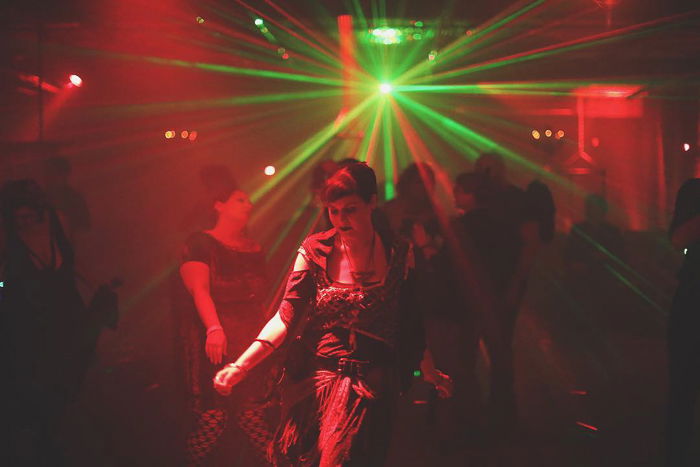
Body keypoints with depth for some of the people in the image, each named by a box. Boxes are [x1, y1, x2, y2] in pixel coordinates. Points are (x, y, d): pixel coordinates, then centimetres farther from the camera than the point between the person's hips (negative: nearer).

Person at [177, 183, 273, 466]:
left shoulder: (255, 250, 21)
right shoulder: (201, 243, 5)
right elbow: (199, 289, -9)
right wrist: (214, 328, -24)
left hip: (251, 346, 5)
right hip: (213, 343, -5)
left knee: (253, 419, -5)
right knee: (211, 421, -12)